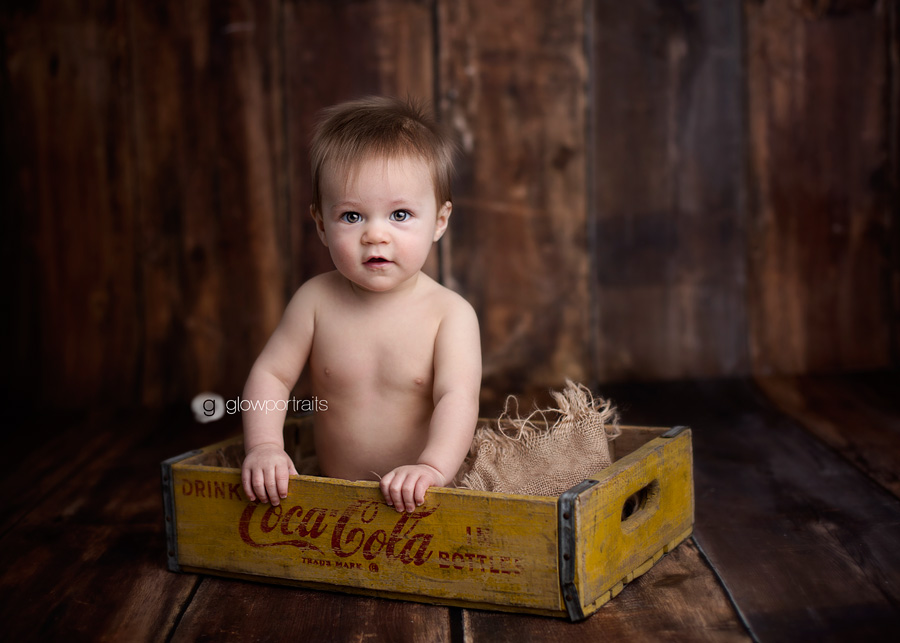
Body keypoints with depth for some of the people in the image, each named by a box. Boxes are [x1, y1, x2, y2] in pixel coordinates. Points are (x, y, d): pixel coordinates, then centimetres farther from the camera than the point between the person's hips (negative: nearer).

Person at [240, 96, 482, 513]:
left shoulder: (450, 313, -9)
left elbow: (457, 397, -19)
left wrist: (433, 467, -36)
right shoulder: (316, 300, -1)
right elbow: (270, 374, 4)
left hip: (420, 503, -2)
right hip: (333, 501, 3)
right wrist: (264, 445, -12)